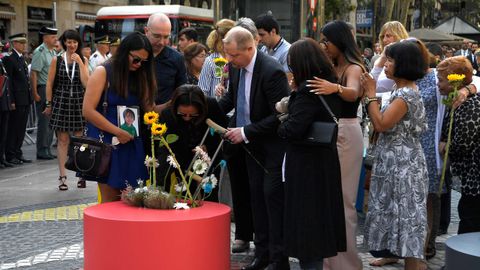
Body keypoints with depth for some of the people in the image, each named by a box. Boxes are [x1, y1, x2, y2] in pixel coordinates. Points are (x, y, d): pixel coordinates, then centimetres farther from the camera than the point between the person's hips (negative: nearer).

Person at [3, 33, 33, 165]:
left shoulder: (22, 58, 15)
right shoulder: (9, 59, -10)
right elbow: (8, 81, -14)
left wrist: (30, 98, 14)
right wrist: (11, 101, -18)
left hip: (26, 100, 8)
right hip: (17, 100, -8)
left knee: (21, 129, 12)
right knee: (13, 128, 0)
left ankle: (17, 153, 19)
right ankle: (10, 155, 6)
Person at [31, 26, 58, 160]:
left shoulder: (53, 52, 14)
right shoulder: (40, 52, -11)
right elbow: (34, 74, -16)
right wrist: (35, 94, -20)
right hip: (43, 89, -8)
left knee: (51, 120, 11)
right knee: (44, 120, -4)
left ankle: (47, 149, 19)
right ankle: (41, 151, 3)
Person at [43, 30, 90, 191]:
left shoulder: (83, 60, 5)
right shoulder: (57, 60, 2)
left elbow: (86, 83, -7)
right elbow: (50, 84, 4)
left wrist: (80, 62, -10)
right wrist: (49, 104, 1)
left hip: (78, 103, 1)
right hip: (61, 102, -1)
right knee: (63, 140, 0)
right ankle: (63, 177, 4)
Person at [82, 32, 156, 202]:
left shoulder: (140, 77, 11)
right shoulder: (103, 72, -5)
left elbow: (147, 108, 5)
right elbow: (88, 111, -12)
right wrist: (118, 132, -15)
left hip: (131, 144, 5)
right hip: (107, 142, -5)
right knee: (110, 202, -2)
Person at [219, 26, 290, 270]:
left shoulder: (272, 71, -25)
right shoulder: (235, 67, -2)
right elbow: (231, 97, 17)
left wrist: (246, 132, -22)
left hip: (273, 145, -8)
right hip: (251, 144, 8)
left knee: (273, 197, -5)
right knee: (257, 195, 12)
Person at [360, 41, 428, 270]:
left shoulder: (407, 94, -18)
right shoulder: (402, 91, 12)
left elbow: (381, 124, -22)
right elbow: (384, 124, 13)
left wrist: (370, 93, -14)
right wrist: (369, 93, 9)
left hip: (402, 165, -10)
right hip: (394, 163, 10)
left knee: (404, 214, -3)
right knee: (396, 213, 14)